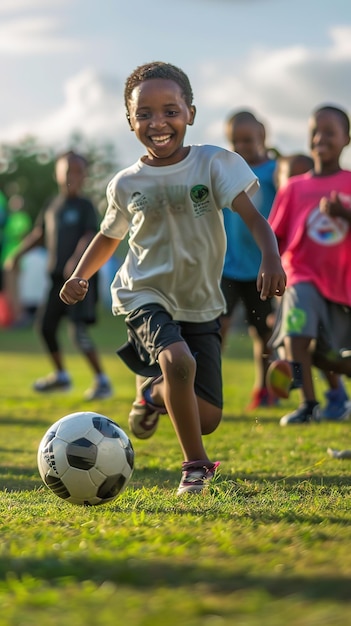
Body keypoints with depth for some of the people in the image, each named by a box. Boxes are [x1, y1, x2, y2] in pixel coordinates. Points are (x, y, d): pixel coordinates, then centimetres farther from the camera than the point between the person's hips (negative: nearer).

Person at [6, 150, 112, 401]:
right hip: (58, 277, 7)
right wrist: (18, 253, 17)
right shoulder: (52, 206, 12)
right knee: (46, 326, 12)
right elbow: (39, 233, 24)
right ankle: (61, 375, 31)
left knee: (80, 331, -14)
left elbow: (90, 235, -18)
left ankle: (102, 381, -5)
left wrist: (76, 258, -33)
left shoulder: (85, 206, -5)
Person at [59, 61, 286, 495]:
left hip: (201, 304, 1)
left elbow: (251, 216, -19)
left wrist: (271, 257, -38)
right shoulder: (126, 184, -3)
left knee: (207, 419, 0)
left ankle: (155, 393, 36)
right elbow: (109, 235, 15)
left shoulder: (214, 163, -9)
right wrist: (80, 275, 0)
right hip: (145, 297, -1)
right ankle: (196, 465, -12)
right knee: (178, 360, -33)